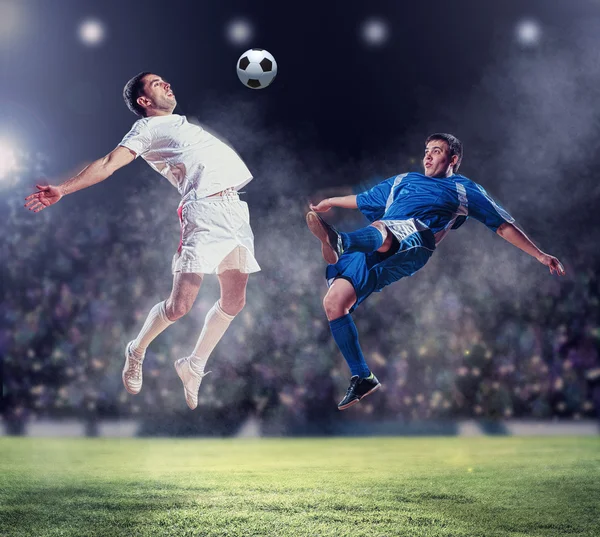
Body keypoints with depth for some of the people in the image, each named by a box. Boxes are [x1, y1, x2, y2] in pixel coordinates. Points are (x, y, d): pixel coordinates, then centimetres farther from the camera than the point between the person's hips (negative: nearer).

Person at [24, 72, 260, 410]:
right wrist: (63, 189, -12)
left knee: (234, 302, 4)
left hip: (235, 209, 7)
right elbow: (108, 164, -3)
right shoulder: (146, 128, 7)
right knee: (181, 305, -12)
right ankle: (137, 351, 16)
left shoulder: (184, 122, 27)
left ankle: (194, 366, 22)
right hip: (203, 210, -7)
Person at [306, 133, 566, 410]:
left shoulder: (465, 189, 28)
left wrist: (540, 255, 23)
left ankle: (339, 242, -75)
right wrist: (331, 201, 58)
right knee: (333, 301, -14)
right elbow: (364, 200, 51)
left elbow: (504, 226, 27)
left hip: (414, 240, -5)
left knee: (380, 229, -40)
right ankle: (362, 377, -4)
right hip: (369, 251, 5)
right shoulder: (403, 180, 39)